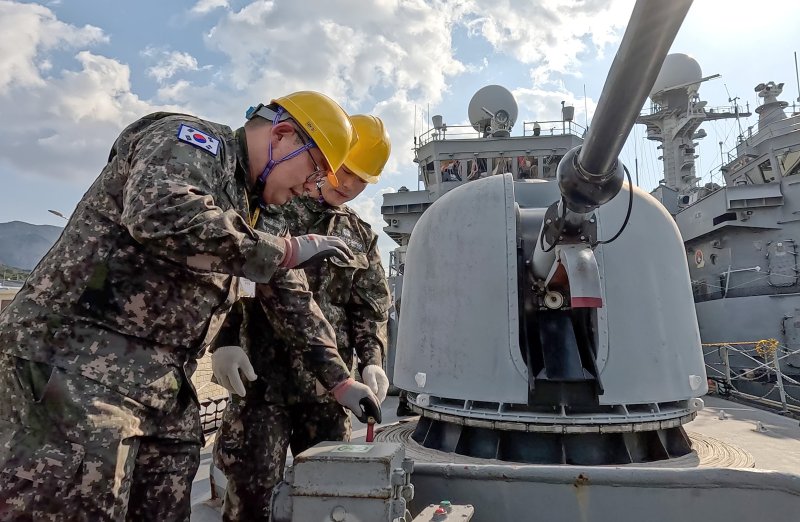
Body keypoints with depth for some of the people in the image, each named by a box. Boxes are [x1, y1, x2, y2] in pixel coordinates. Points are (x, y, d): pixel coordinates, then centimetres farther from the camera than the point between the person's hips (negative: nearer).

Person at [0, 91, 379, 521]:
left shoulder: (246, 206, 20)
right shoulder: (191, 140, -5)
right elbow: (160, 213, -29)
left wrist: (339, 379, 19)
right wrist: (285, 250, -20)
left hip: (161, 384, 9)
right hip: (81, 360, -9)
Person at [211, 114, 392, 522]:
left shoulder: (362, 238, 15)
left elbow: (372, 308, 13)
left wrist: (372, 361, -3)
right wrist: (223, 342, -13)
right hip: (263, 374, -4)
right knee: (253, 487, -1)